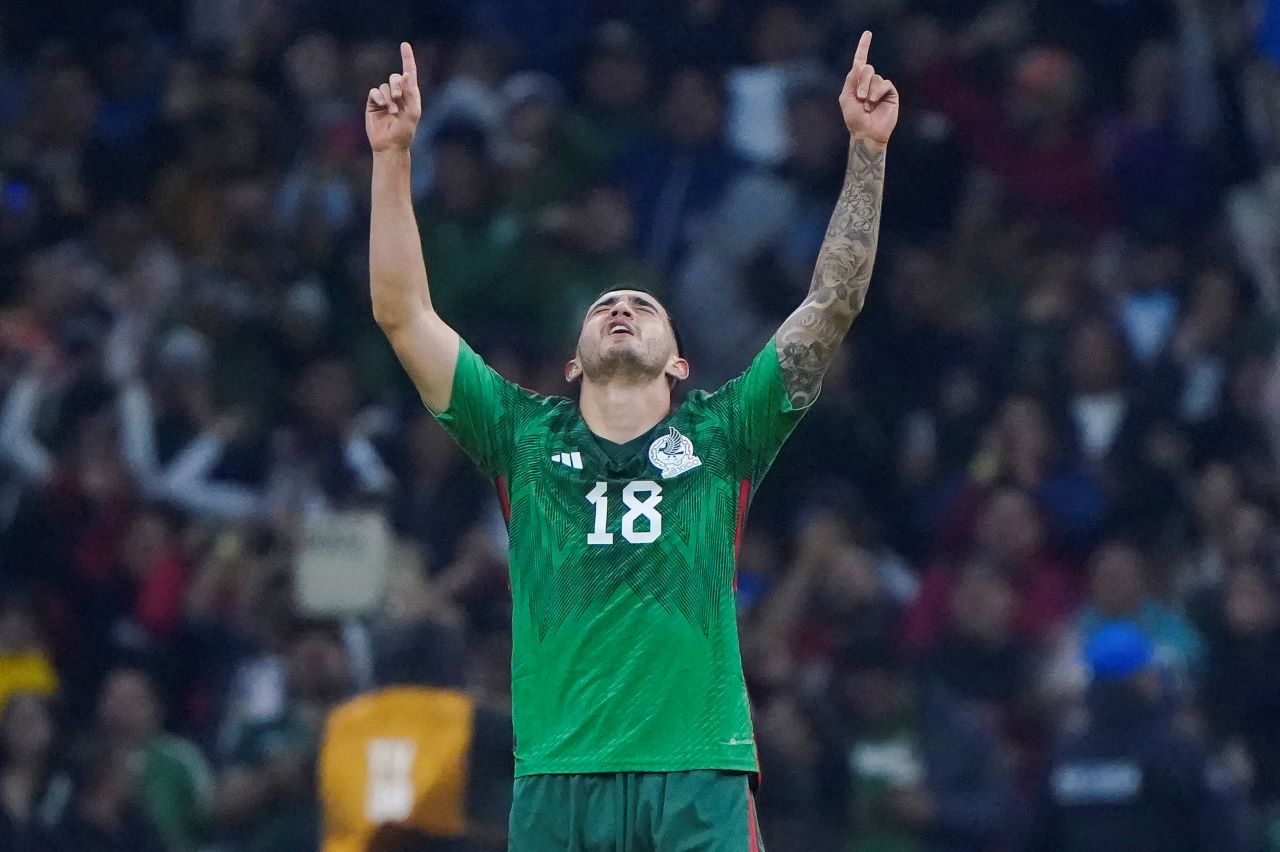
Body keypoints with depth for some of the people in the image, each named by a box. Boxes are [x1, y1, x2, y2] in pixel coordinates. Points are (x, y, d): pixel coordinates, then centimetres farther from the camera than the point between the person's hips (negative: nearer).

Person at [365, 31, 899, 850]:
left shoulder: (720, 438, 14)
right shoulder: (526, 437, 16)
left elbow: (835, 300, 10)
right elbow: (404, 312, 12)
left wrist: (867, 149, 6)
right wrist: (393, 157, 6)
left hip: (698, 776, -1)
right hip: (556, 775, 1)